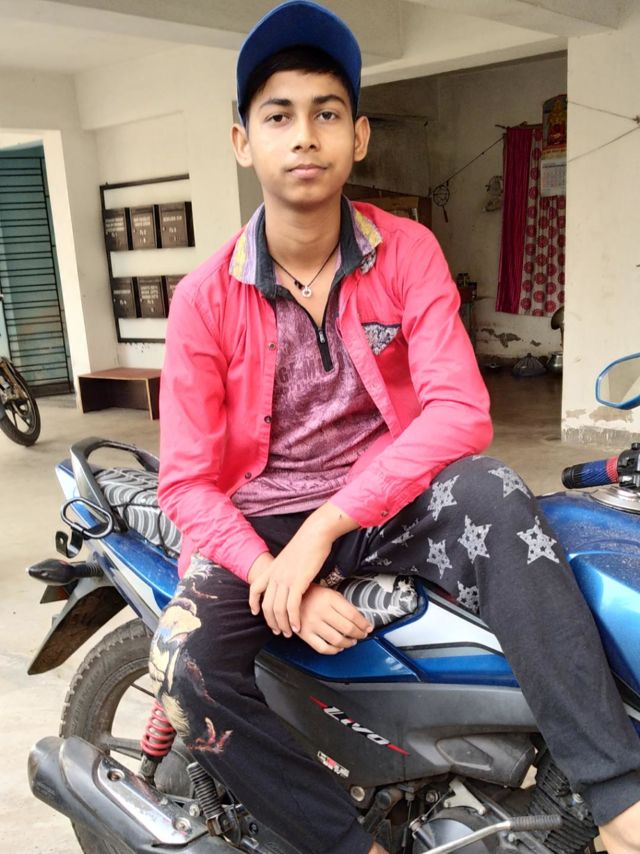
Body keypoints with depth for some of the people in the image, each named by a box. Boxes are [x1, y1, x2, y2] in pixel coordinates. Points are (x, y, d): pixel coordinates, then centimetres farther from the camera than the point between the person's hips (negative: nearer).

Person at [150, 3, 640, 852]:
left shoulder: (407, 251, -3)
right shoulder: (205, 298, -5)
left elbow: (461, 412, -15)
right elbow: (188, 481, -7)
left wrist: (325, 528, -25)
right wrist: (281, 577, -23)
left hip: (391, 495, 0)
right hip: (262, 518, 1)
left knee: (493, 494, -32)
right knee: (184, 666, -26)